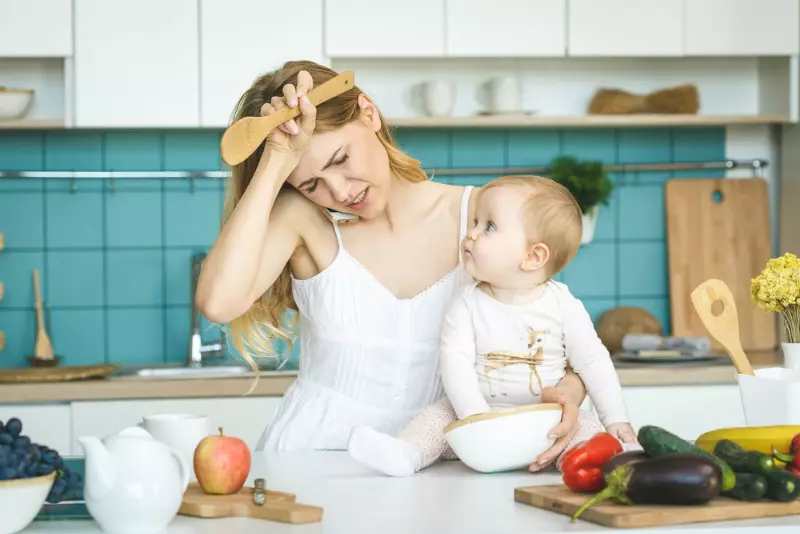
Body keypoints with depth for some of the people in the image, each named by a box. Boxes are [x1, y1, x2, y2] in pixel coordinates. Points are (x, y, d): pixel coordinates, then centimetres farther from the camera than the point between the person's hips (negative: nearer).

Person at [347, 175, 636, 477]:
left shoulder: (563, 305, -5)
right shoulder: (468, 305, -5)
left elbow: (593, 362, 1)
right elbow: (456, 361, -15)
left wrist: (617, 420, -4)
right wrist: (476, 416, -29)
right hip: (479, 410, 1)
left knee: (587, 425, -22)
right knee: (440, 415, -20)